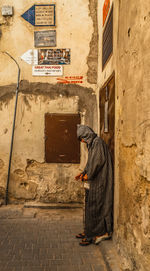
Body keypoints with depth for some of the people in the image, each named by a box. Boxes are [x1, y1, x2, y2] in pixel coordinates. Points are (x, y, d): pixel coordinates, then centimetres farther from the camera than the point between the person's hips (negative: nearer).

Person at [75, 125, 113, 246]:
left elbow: (98, 161, -21)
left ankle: (93, 235, 6)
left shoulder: (98, 142, -14)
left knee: (95, 207, -3)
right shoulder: (92, 144, 15)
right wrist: (83, 173, 11)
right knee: (90, 206, 14)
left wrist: (89, 175, -12)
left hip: (99, 181, -10)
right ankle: (89, 231, 25)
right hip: (94, 181, 10)